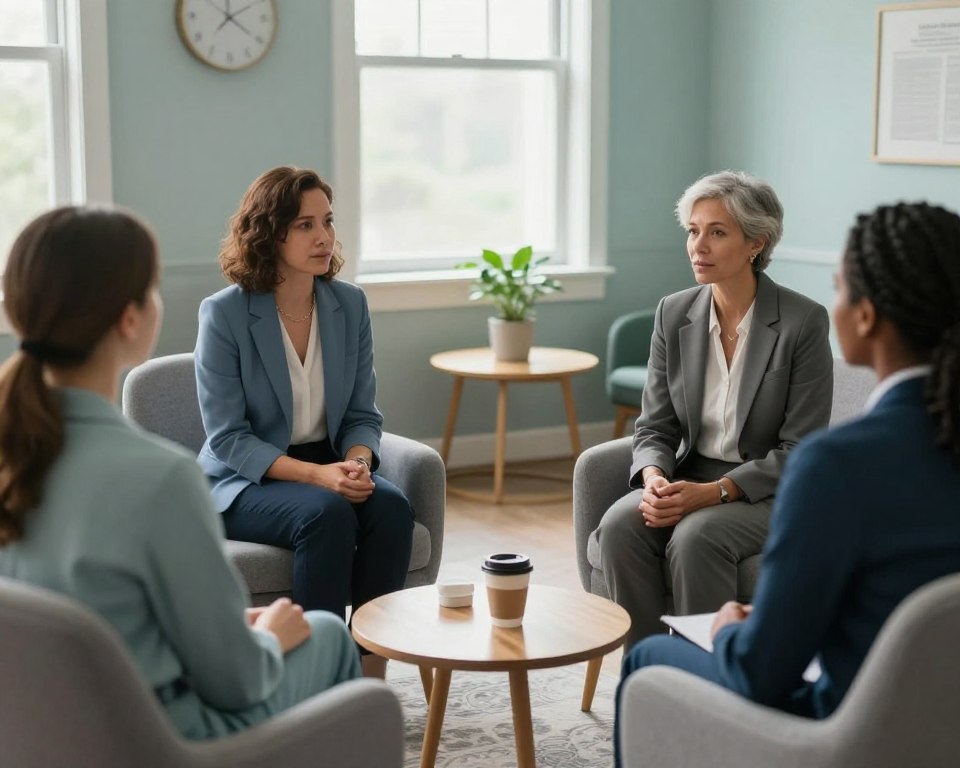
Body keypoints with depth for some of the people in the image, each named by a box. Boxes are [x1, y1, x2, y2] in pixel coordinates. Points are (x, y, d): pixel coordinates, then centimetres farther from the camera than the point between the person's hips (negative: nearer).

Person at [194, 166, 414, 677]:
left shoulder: (349, 304, 2)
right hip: (246, 482, -4)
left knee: (392, 507, -27)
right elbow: (227, 438, -14)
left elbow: (362, 413, 5)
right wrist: (315, 475, -26)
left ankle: (372, 678, -20)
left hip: (330, 468, 4)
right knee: (327, 513, -34)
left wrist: (356, 462, -18)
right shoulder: (224, 314, -11)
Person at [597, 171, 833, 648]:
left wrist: (714, 492, -23)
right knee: (620, 525, -25)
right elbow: (655, 426, 5)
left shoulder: (804, 322, -12)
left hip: (772, 493, -4)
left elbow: (799, 451, -12)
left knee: (695, 537, -33)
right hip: (689, 481, 4)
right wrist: (655, 479, -17)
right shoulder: (674, 314, 3)